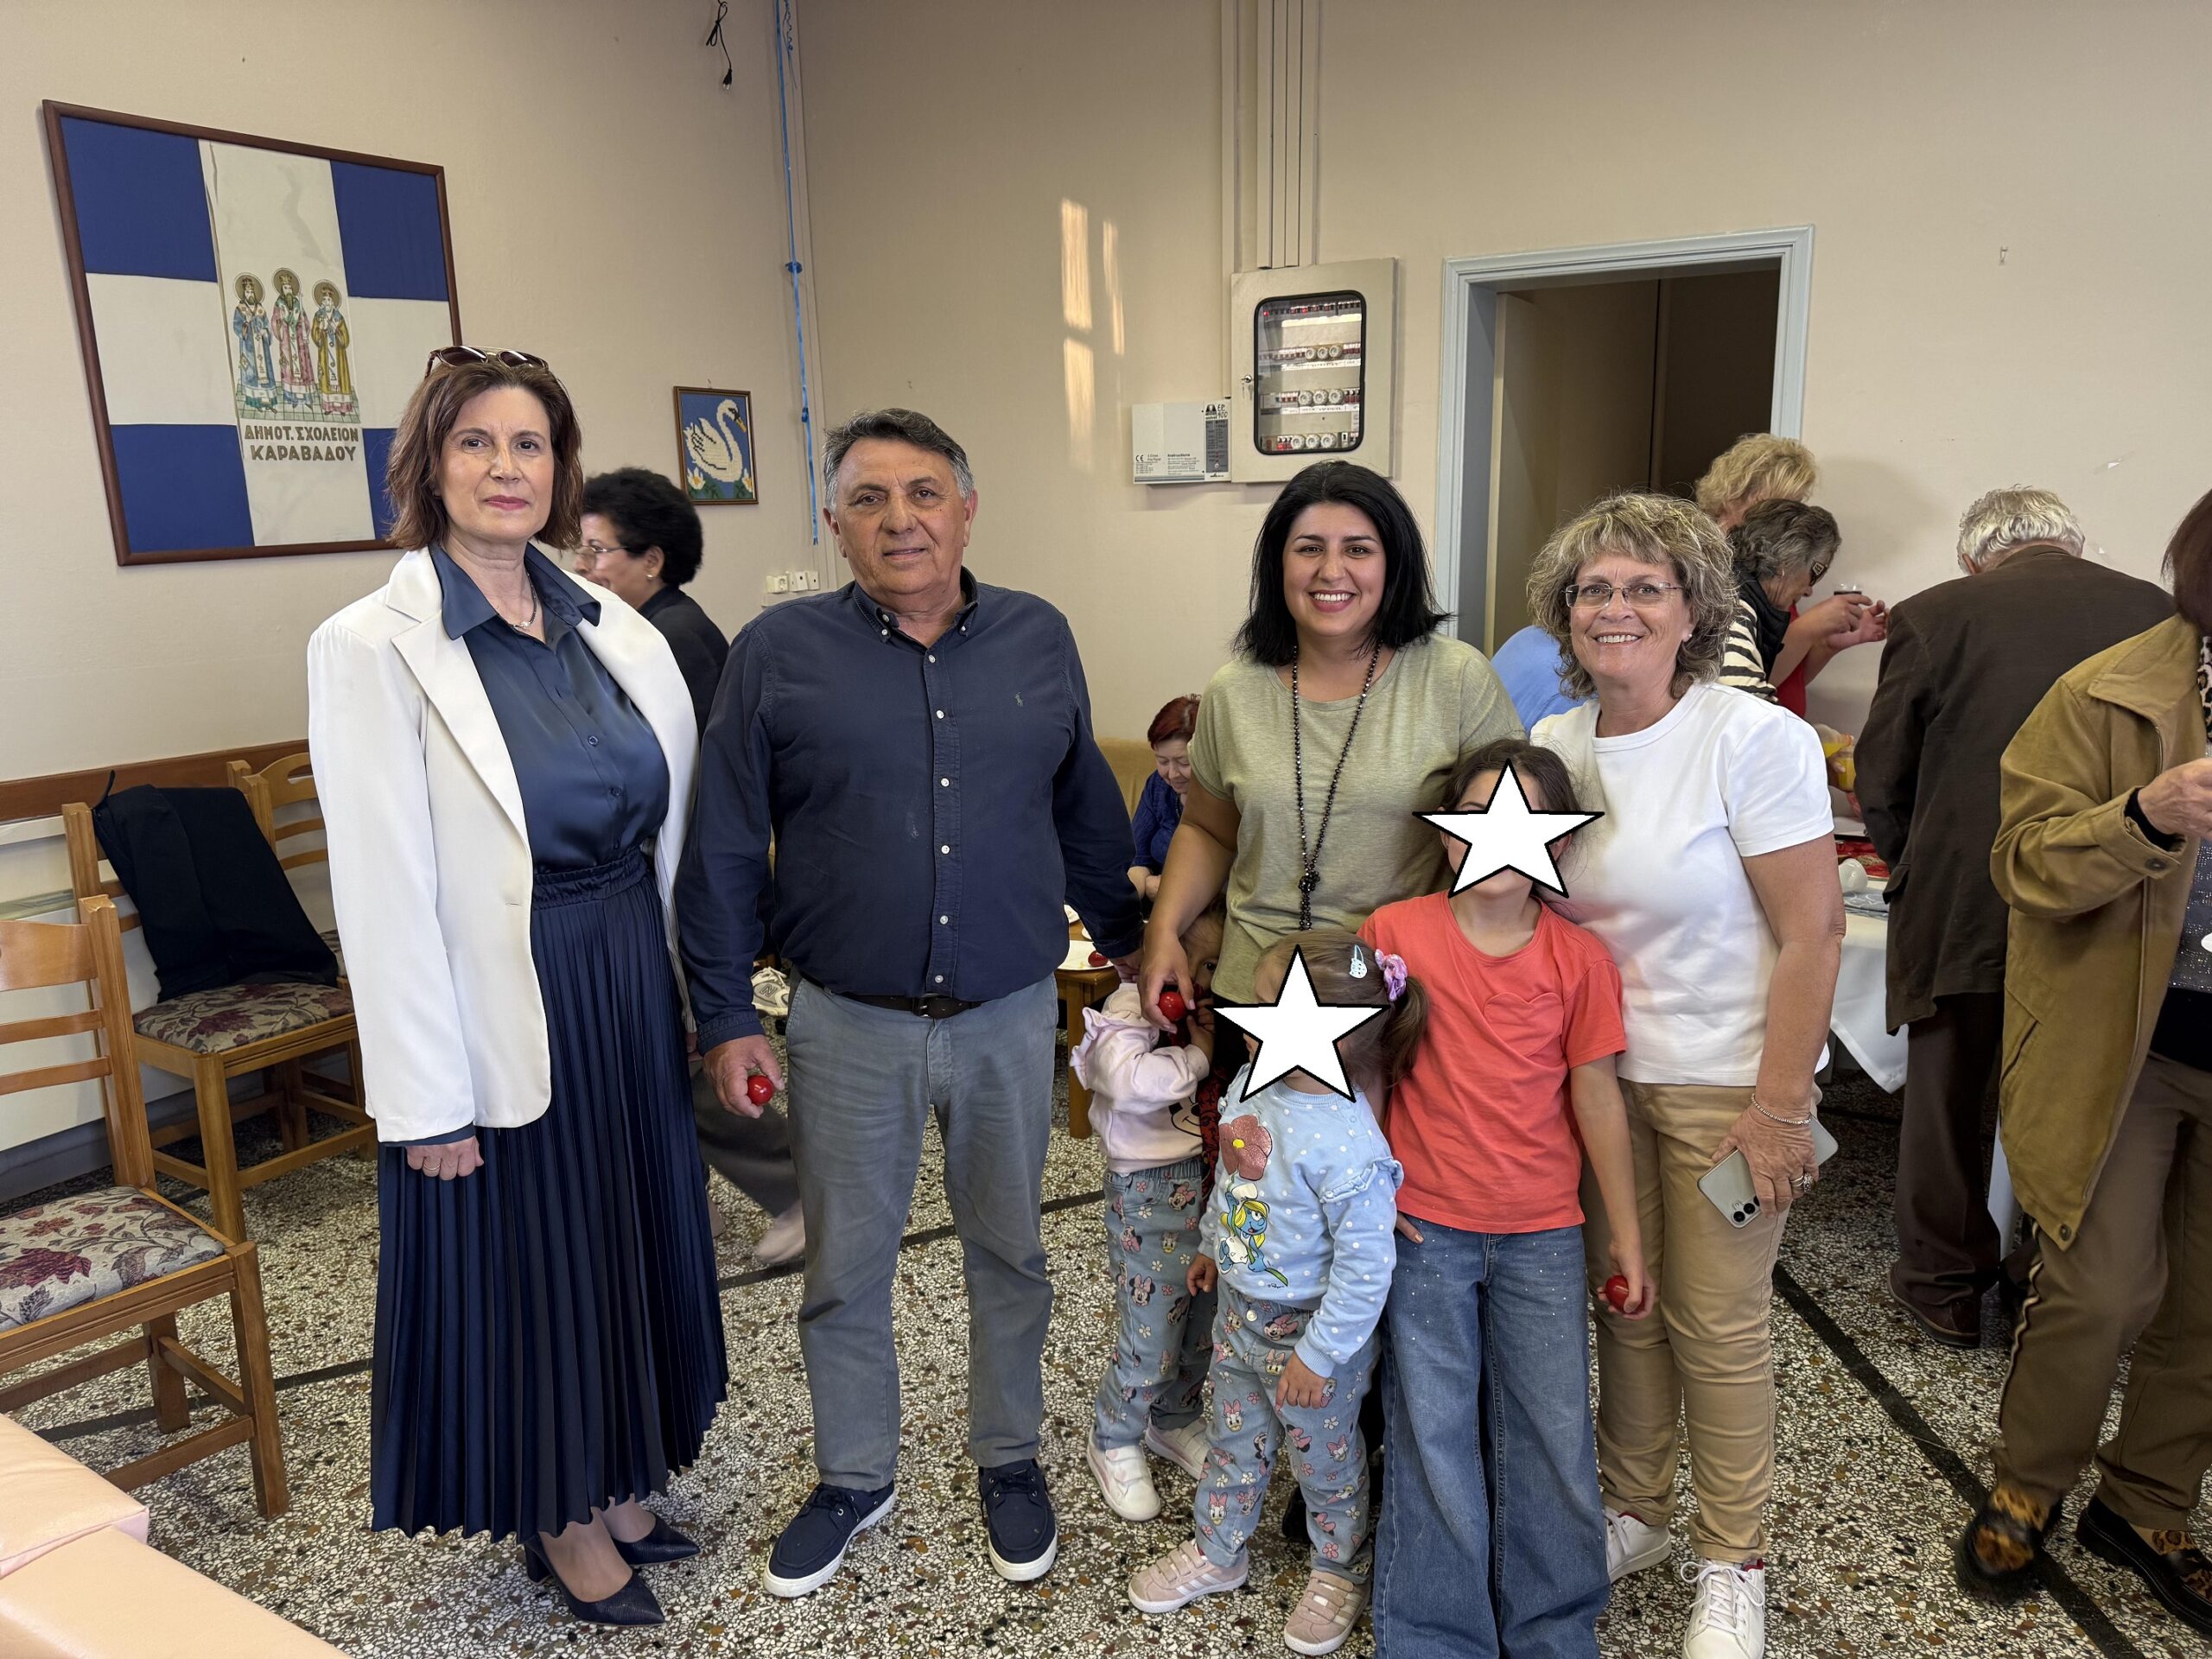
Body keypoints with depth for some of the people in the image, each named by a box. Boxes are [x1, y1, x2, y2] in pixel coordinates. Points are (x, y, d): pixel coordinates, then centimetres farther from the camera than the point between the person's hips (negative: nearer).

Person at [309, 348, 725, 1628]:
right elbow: (385, 892, -15)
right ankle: (560, 1518, 36)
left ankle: (618, 1477, 43)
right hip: (507, 1010, -5)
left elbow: (670, 819, 8)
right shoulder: (374, 648, -13)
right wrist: (429, 1101, -14)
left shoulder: (613, 630, 3)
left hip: (631, 991, 6)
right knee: (524, 1258, 11)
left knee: (632, 1236, 19)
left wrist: (693, 996, 5)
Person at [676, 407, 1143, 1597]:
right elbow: (722, 852, -4)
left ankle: (1008, 1459, 40)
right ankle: (853, 1478, 38)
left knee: (1008, 1252, 17)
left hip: (1009, 1017, 2)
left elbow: (1086, 811, 10)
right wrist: (726, 1017, -4)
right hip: (847, 1022, -1)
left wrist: (1128, 944, 15)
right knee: (845, 1269, 15)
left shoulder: (1039, 639, 1)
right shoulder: (779, 652, -6)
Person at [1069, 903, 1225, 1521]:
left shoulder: (1201, 1012, 5)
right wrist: (1197, 1056, -24)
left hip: (1207, 1185, 7)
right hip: (1149, 1195, -7)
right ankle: (1115, 1442, 28)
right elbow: (1130, 1081, -35)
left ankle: (1173, 1422, 43)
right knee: (1151, 1340, 3)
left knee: (1202, 1323, 19)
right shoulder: (1131, 1011, -16)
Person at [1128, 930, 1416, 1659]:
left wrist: (1320, 1353, -21)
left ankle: (1341, 1573, 45)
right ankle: (1216, 1552, 49)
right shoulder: (1251, 1083, -11)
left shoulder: (1345, 1143, -35)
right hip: (1240, 1309, 7)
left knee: (1325, 1460, 19)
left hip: (1310, 1330, -7)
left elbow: (1365, 1265, -28)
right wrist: (1212, 1243, 19)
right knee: (1234, 1439, 26)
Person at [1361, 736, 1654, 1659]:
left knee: (1554, 1436, 10)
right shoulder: (1396, 932, -7)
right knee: (1433, 1439, 8)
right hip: (1422, 1229, -1)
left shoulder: (1578, 958, -5)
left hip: (1542, 1236, 1)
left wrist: (1627, 1240, 4)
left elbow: (1596, 1096, 0)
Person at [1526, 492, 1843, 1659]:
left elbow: (1812, 933, -15)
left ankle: (1732, 1564, 28)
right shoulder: (1552, 745, 1)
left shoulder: (1756, 741, -15)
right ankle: (1631, 1515, 37)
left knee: (1718, 1326, 6)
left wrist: (1779, 1106, -17)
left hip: (1725, 1081, -4)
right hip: (1598, 1072, 5)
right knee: (1622, 1299, 15)